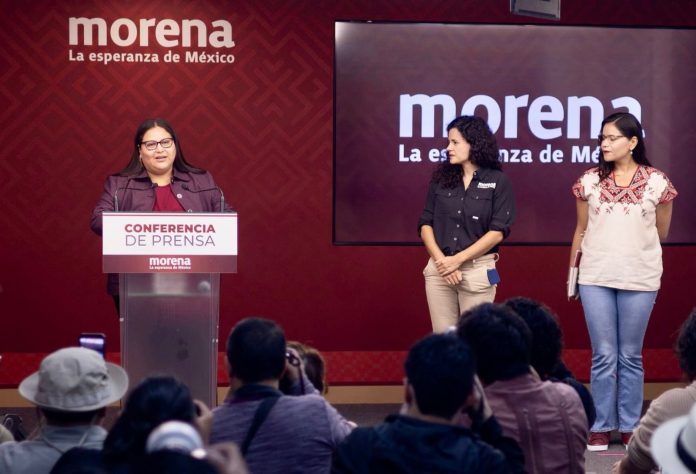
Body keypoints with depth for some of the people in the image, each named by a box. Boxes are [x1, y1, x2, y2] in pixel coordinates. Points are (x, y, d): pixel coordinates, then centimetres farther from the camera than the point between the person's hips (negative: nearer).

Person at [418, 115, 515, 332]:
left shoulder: (497, 181, -2)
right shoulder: (441, 178, 8)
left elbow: (498, 231, -8)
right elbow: (425, 224, 6)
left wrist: (458, 259, -13)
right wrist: (441, 260, -10)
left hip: (477, 270, -3)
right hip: (439, 270, 3)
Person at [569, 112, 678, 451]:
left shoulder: (657, 183, -3)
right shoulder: (589, 181, 2)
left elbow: (661, 233, 10)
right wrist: (572, 270, 12)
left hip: (640, 280, -1)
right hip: (596, 278, 1)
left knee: (630, 356, 6)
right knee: (604, 355, 3)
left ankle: (630, 427, 14)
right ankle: (601, 427, 9)